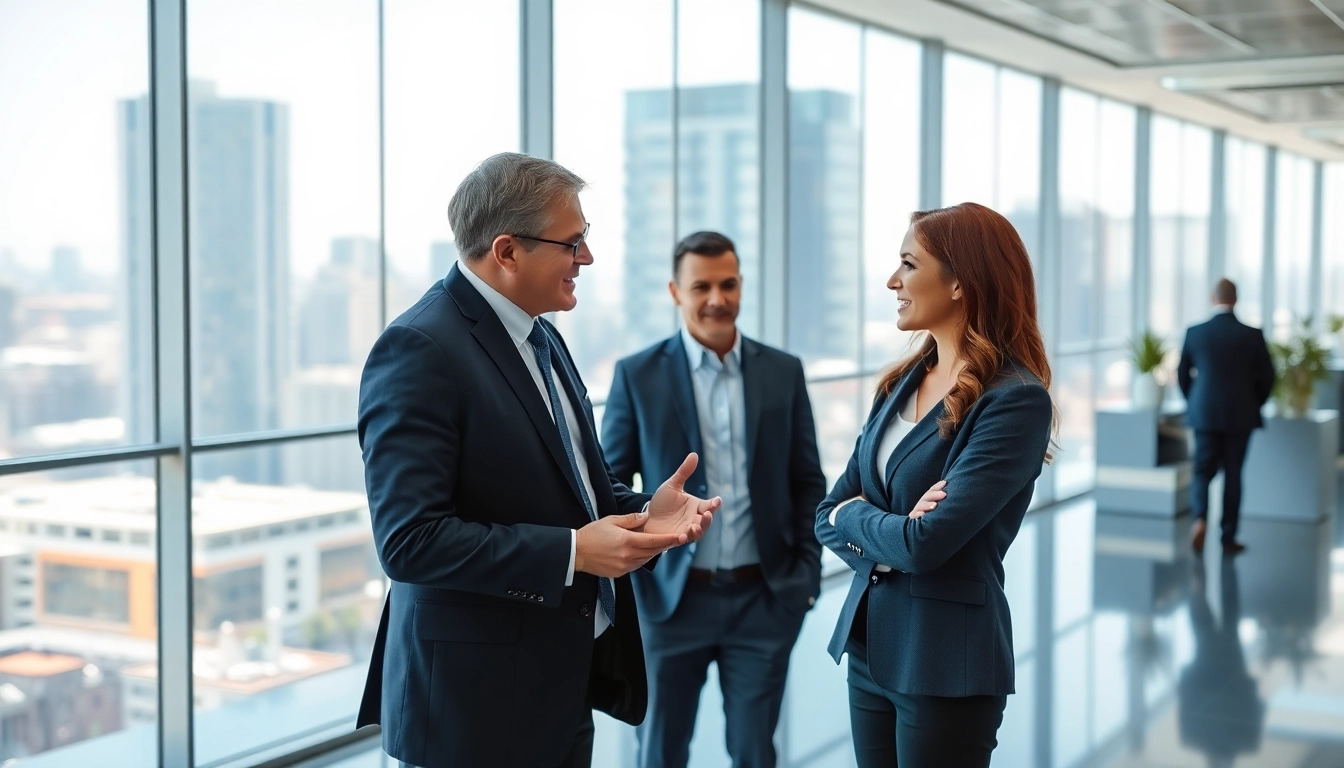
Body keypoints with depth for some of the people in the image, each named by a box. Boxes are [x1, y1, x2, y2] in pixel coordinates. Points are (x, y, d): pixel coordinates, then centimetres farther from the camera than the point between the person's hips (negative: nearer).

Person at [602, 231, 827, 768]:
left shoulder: (783, 372, 4)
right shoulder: (637, 375, -2)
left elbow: (808, 481, 8)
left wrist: (807, 573, 2)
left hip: (764, 598, 1)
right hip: (671, 598, -1)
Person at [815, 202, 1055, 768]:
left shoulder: (1016, 399, -17)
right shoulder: (904, 382, 7)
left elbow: (924, 544, -24)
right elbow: (828, 515, 5)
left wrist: (854, 516, -5)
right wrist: (887, 535, -15)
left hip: (947, 660, -7)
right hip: (869, 640, 7)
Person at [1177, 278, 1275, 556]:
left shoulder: (1194, 333, -5)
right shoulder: (1252, 335, -7)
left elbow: (1182, 374, 3)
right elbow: (1267, 376, -2)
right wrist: (1252, 405, 14)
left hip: (1203, 415, 0)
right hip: (1240, 417, 0)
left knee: (1203, 472, 10)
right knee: (1232, 475, 8)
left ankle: (1200, 517, -17)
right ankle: (1228, 538, 11)